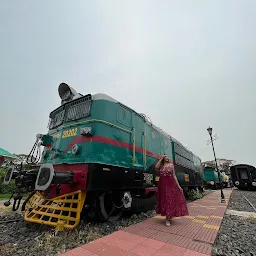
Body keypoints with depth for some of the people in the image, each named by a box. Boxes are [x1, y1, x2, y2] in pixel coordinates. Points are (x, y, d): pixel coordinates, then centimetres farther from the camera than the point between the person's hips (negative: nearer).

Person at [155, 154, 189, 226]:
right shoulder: (161, 165, 7)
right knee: (164, 200, 9)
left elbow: (174, 176, 3)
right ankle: (167, 216, 29)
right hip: (163, 185, 1)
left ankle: (168, 219, 14)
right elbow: (156, 167, -16)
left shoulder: (171, 165, 4)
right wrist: (161, 158, -10)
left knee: (170, 200, 1)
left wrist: (178, 185, -4)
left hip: (171, 184, -1)